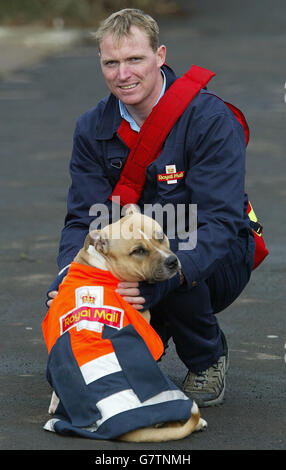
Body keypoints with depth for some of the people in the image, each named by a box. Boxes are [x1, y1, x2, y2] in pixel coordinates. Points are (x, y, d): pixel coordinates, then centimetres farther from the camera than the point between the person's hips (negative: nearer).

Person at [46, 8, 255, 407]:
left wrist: (160, 278, -45)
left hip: (219, 260, -4)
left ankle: (209, 359, -6)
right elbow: (84, 220, -5)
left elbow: (220, 224, -27)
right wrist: (69, 277, -29)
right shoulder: (92, 129, -3)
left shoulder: (211, 119, -20)